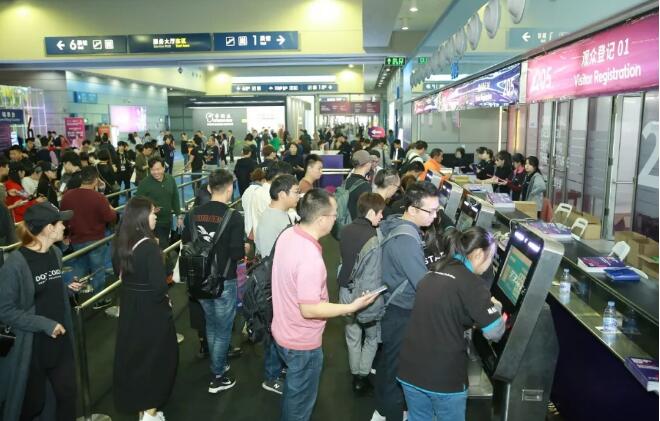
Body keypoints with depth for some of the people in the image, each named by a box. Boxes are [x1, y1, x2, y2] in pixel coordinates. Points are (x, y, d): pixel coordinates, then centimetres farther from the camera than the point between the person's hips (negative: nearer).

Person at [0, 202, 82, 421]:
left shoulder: (56, 253, 2)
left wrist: (67, 289, -3)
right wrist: (45, 324, -21)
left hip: (60, 340, 6)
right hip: (31, 346, -5)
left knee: (68, 394, 13)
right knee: (33, 403, 13)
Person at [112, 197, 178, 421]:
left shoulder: (119, 242, -2)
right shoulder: (149, 246, -24)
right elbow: (159, 285, -24)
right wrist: (164, 299, -5)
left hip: (129, 305, 7)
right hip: (151, 309, -7)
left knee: (133, 352, 20)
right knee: (156, 356, 11)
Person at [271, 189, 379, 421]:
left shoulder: (287, 235, -6)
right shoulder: (310, 258, -34)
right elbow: (309, 309, -29)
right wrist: (352, 307, -22)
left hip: (283, 331, 8)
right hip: (302, 343, -8)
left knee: (292, 392, 31)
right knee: (300, 401, 16)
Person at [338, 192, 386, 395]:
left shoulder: (346, 230, -1)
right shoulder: (373, 236, -21)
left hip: (346, 290, 6)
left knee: (353, 336, 19)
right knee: (372, 336, 16)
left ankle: (355, 375, 29)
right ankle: (362, 377, 16)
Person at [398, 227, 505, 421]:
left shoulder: (432, 273, 9)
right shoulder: (471, 283, -13)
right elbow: (495, 333, -12)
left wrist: (484, 305, 15)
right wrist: (495, 307, 7)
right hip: (444, 376, -6)